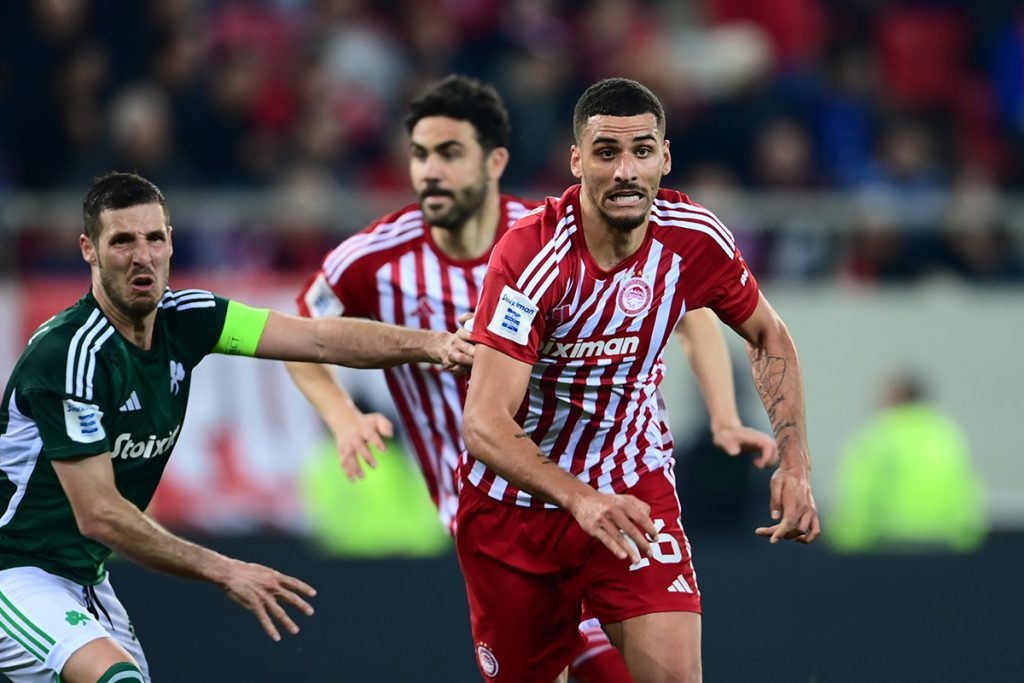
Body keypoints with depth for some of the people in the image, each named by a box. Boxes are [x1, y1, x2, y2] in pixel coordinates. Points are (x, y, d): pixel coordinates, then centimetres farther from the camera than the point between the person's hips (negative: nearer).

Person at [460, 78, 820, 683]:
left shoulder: (695, 238, -13)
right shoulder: (530, 255, -25)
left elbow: (769, 338, 8)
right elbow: (485, 426, -31)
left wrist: (795, 465, -3)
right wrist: (579, 498, -46)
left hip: (634, 488, 2)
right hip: (514, 499, -2)